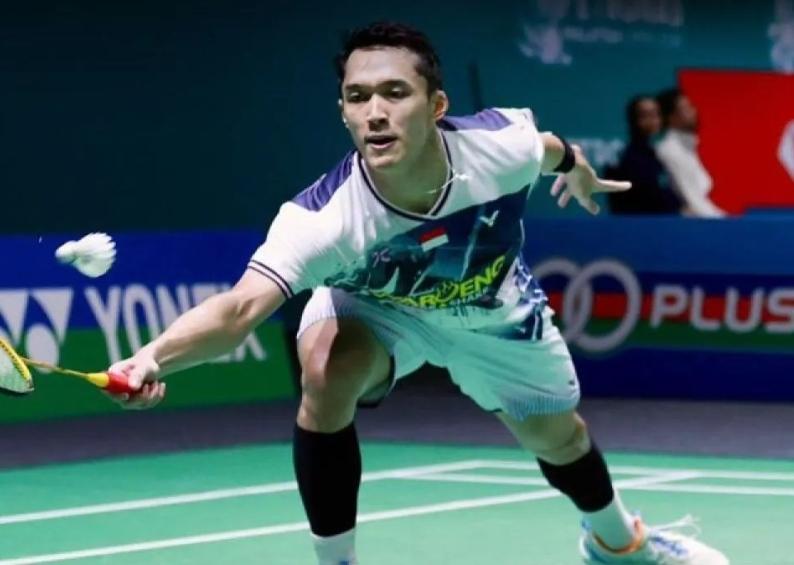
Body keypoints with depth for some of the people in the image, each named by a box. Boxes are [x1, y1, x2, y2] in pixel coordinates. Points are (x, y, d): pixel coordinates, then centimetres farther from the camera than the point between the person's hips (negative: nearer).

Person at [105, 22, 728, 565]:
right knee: (325, 365, -35)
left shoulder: (502, 141, -37)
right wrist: (154, 357, -79)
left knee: (556, 437, 19)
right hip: (375, 307, -3)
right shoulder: (322, 219, -45)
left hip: (494, 313, 3)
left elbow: (552, 148, -10)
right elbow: (240, 307, -58)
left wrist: (575, 166, 15)